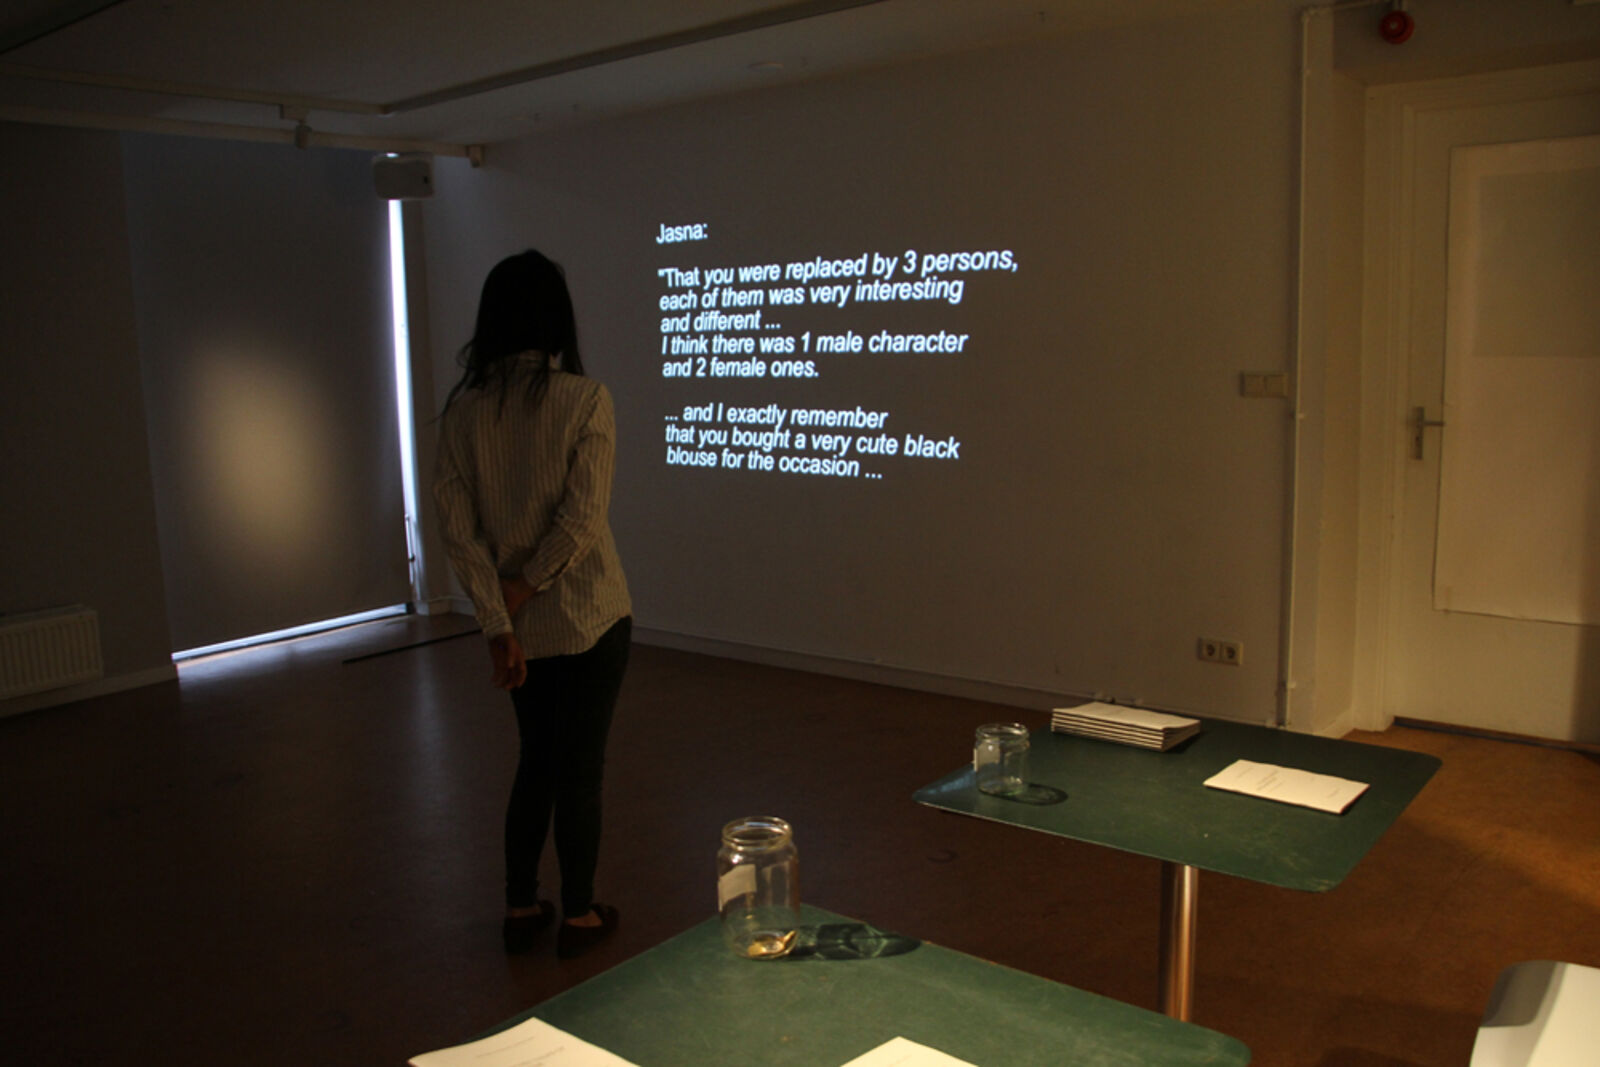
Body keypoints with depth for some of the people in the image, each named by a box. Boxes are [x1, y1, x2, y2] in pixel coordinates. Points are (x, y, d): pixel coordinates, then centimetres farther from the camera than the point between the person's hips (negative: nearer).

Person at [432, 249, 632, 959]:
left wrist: (499, 623, -6)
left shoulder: (462, 409, -2)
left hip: (520, 626, 4)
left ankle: (521, 908, 30)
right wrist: (524, 587, -9)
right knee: (581, 766, 9)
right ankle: (577, 915, 23)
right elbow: (582, 515, -20)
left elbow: (458, 526, -6)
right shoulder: (584, 399, -14)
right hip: (588, 616, -4)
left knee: (536, 760, 21)